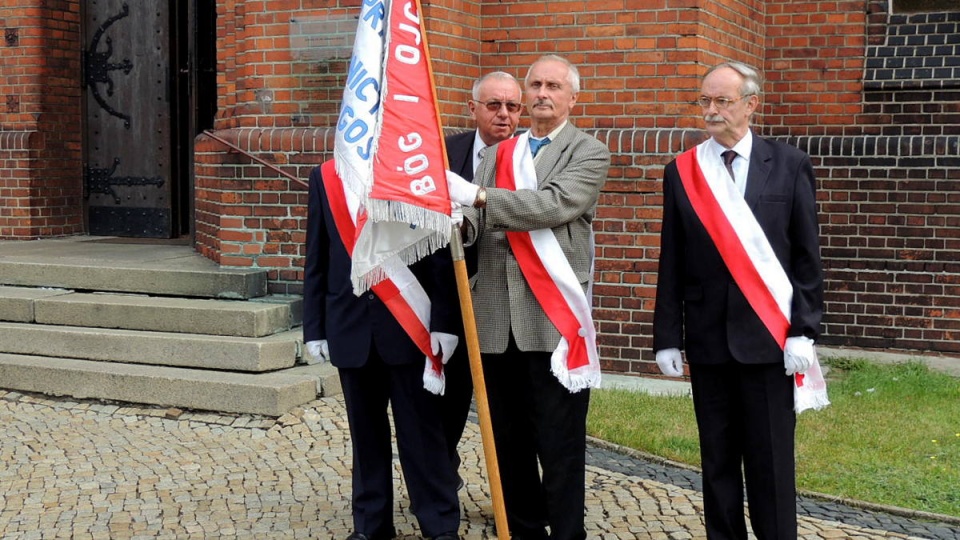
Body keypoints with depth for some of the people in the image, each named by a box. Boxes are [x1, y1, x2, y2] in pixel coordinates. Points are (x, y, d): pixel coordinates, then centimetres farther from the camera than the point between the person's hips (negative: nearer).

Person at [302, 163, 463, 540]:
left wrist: (444, 321, -9)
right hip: (350, 325, 3)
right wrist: (314, 327, 6)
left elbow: (441, 252, -5)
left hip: (409, 324, -3)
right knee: (365, 431, 11)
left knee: (421, 428, 3)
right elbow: (316, 261, 8)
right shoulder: (325, 177, 7)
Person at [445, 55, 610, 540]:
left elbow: (556, 204, -15)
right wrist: (457, 219, -15)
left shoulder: (589, 153, 2)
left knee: (560, 443, -1)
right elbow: (475, 224, 9)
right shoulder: (496, 155, 17)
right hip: (497, 316, 5)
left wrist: (477, 196, -17)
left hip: (553, 317, -5)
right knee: (508, 439, 12)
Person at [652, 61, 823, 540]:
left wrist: (803, 331, -6)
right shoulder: (681, 171, 6)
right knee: (717, 460, 9)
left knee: (770, 461, 2)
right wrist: (667, 338, 2)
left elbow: (807, 258, 1)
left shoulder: (790, 166, 2)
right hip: (708, 338, 2)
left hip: (768, 337, -2)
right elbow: (671, 264, 5)